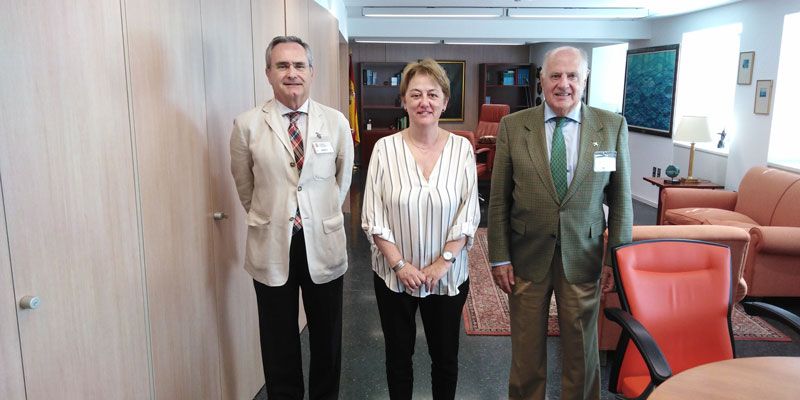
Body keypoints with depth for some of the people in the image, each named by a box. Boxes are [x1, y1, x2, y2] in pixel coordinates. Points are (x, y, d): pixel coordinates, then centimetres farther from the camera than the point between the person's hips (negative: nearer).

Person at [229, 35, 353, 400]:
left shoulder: (336, 122, -4)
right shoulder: (247, 125, -6)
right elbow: (245, 187, 7)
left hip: (324, 244, 1)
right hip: (271, 247, -1)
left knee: (327, 339, 16)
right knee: (279, 342, 14)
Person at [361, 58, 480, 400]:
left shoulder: (461, 148, -5)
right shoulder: (385, 148, -7)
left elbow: (469, 214, -6)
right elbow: (373, 217, -8)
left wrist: (444, 261, -13)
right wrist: (400, 265, -13)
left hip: (448, 276, 1)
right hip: (394, 275, 0)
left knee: (445, 357, 16)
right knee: (398, 355, 17)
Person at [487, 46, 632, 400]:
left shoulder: (612, 126, -2)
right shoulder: (513, 126, -3)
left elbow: (620, 199, 2)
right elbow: (498, 199, -2)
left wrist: (617, 259, -1)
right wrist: (499, 257, -4)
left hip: (583, 257, 0)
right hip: (527, 256, 0)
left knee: (582, 350, 14)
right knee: (526, 349, 14)